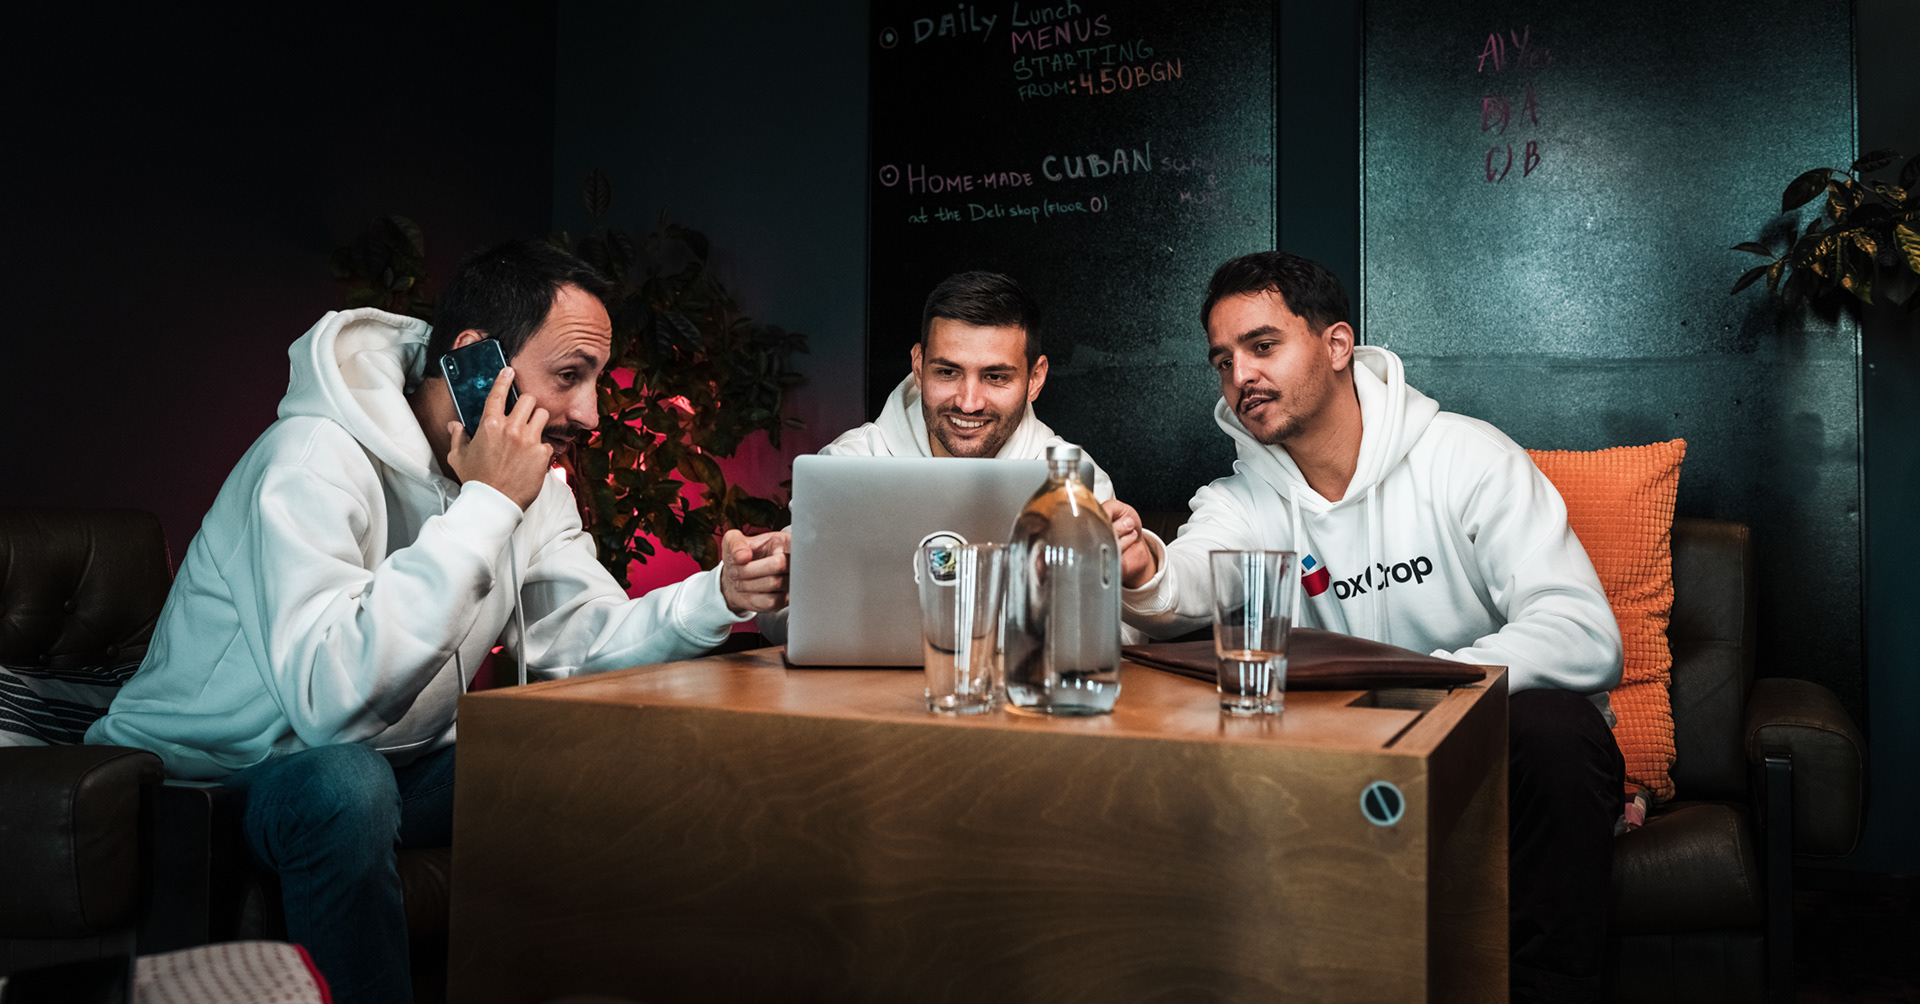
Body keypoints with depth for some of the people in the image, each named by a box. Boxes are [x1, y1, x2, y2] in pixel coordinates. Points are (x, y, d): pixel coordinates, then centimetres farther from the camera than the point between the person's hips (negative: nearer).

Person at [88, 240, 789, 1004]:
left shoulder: (530, 478, 0)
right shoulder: (317, 461, -27)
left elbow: (585, 641, -4)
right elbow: (332, 698, -40)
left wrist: (719, 597, -22)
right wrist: (484, 506, -36)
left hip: (392, 766, 7)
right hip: (208, 772, -7)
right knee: (347, 785, -38)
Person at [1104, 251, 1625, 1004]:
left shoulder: (1466, 458, -10)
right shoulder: (1245, 498, 0)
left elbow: (1586, 637, -21)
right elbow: (1189, 584, -25)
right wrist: (1143, 575, -49)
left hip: (1501, 743, -2)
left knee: (1552, 727, -34)